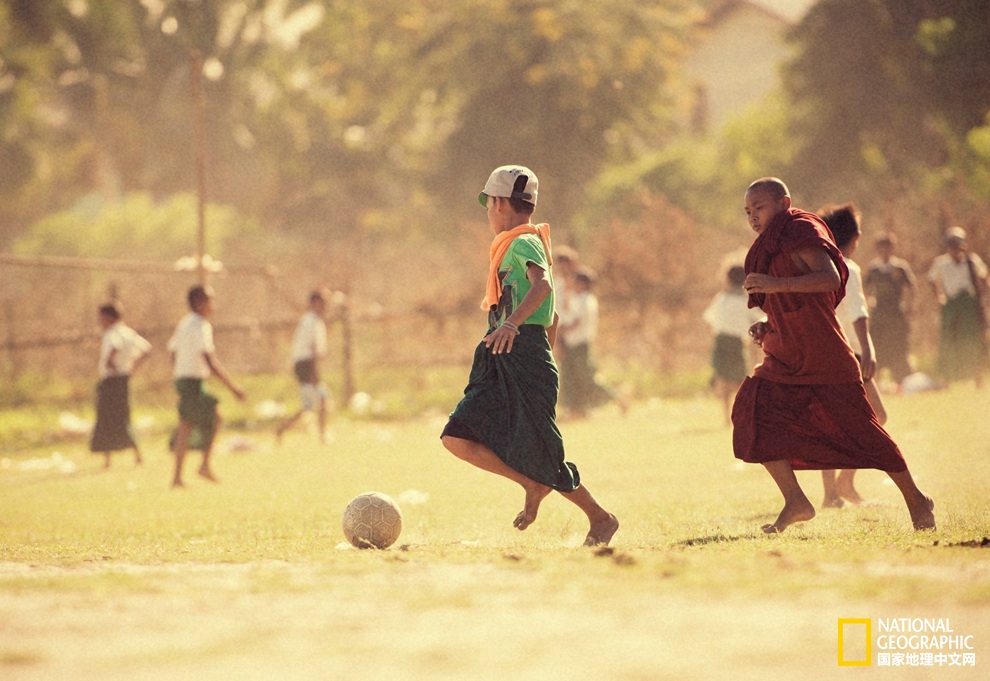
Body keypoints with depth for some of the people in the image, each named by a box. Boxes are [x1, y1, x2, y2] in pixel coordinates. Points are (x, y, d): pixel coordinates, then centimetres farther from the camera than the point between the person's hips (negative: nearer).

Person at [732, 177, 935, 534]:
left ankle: (916, 501, 13)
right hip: (788, 360, 8)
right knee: (753, 412, -13)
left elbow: (830, 279, -26)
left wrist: (775, 284, -33)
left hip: (825, 355, -8)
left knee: (861, 430, -3)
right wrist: (768, 327, 10)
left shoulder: (801, 233, -9)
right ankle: (795, 502, -11)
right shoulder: (772, 249, 18)